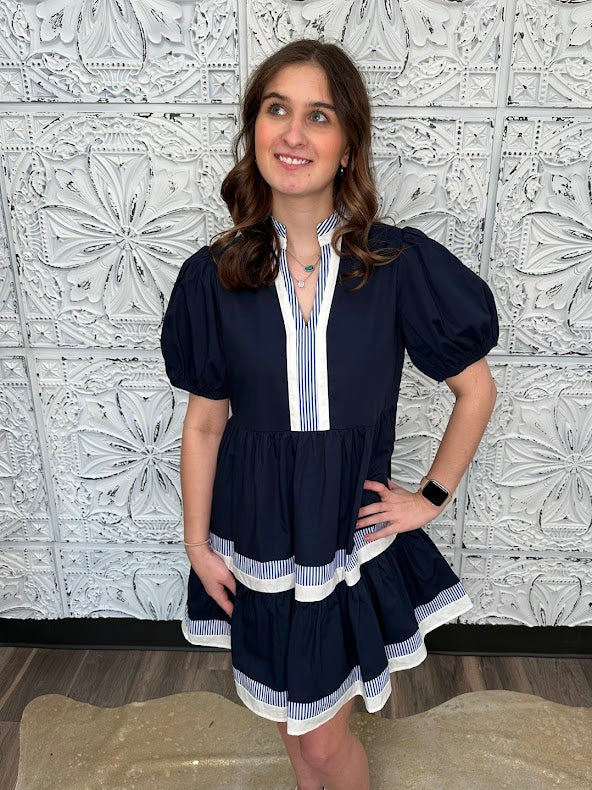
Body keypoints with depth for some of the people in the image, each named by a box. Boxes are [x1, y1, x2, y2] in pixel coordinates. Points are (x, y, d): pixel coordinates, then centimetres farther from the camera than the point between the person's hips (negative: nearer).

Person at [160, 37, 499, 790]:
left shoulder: (401, 263, -13)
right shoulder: (214, 275, -8)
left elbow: (476, 387, -2)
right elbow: (204, 422, -1)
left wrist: (433, 495, -2)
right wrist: (197, 542, 1)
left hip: (352, 527, -1)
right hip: (259, 531, 2)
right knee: (295, 723, 24)